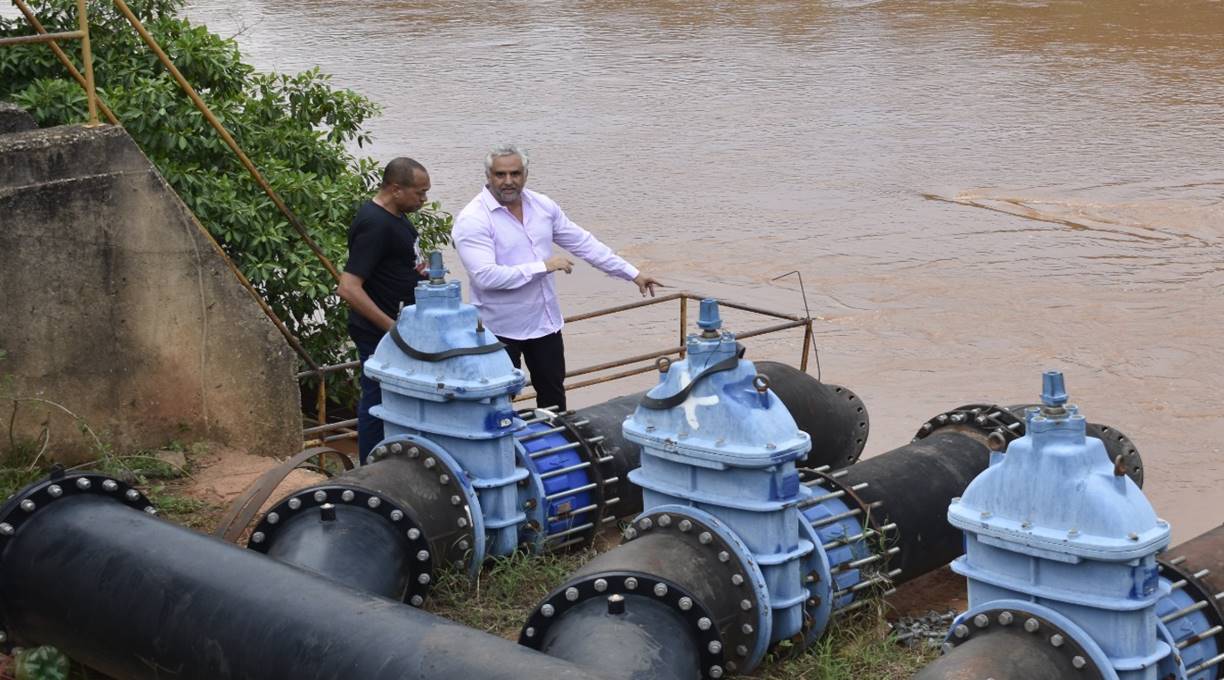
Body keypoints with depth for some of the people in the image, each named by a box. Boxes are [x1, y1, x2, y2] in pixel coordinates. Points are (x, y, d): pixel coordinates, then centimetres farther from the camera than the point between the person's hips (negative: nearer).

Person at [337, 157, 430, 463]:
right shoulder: (374, 225, -23)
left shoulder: (395, 216, 7)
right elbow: (349, 288, -28)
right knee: (378, 402, 1)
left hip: (397, 326, 10)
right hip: (379, 333, -10)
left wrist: (417, 269, 6)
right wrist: (391, 326, -26)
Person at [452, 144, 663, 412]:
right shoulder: (473, 220, -17)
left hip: (546, 322, 6)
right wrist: (542, 266, -24)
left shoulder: (543, 206, 2)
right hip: (501, 329, -6)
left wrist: (633, 274, 7)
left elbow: (583, 243, 8)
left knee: (554, 399, 17)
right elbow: (485, 276, -27)